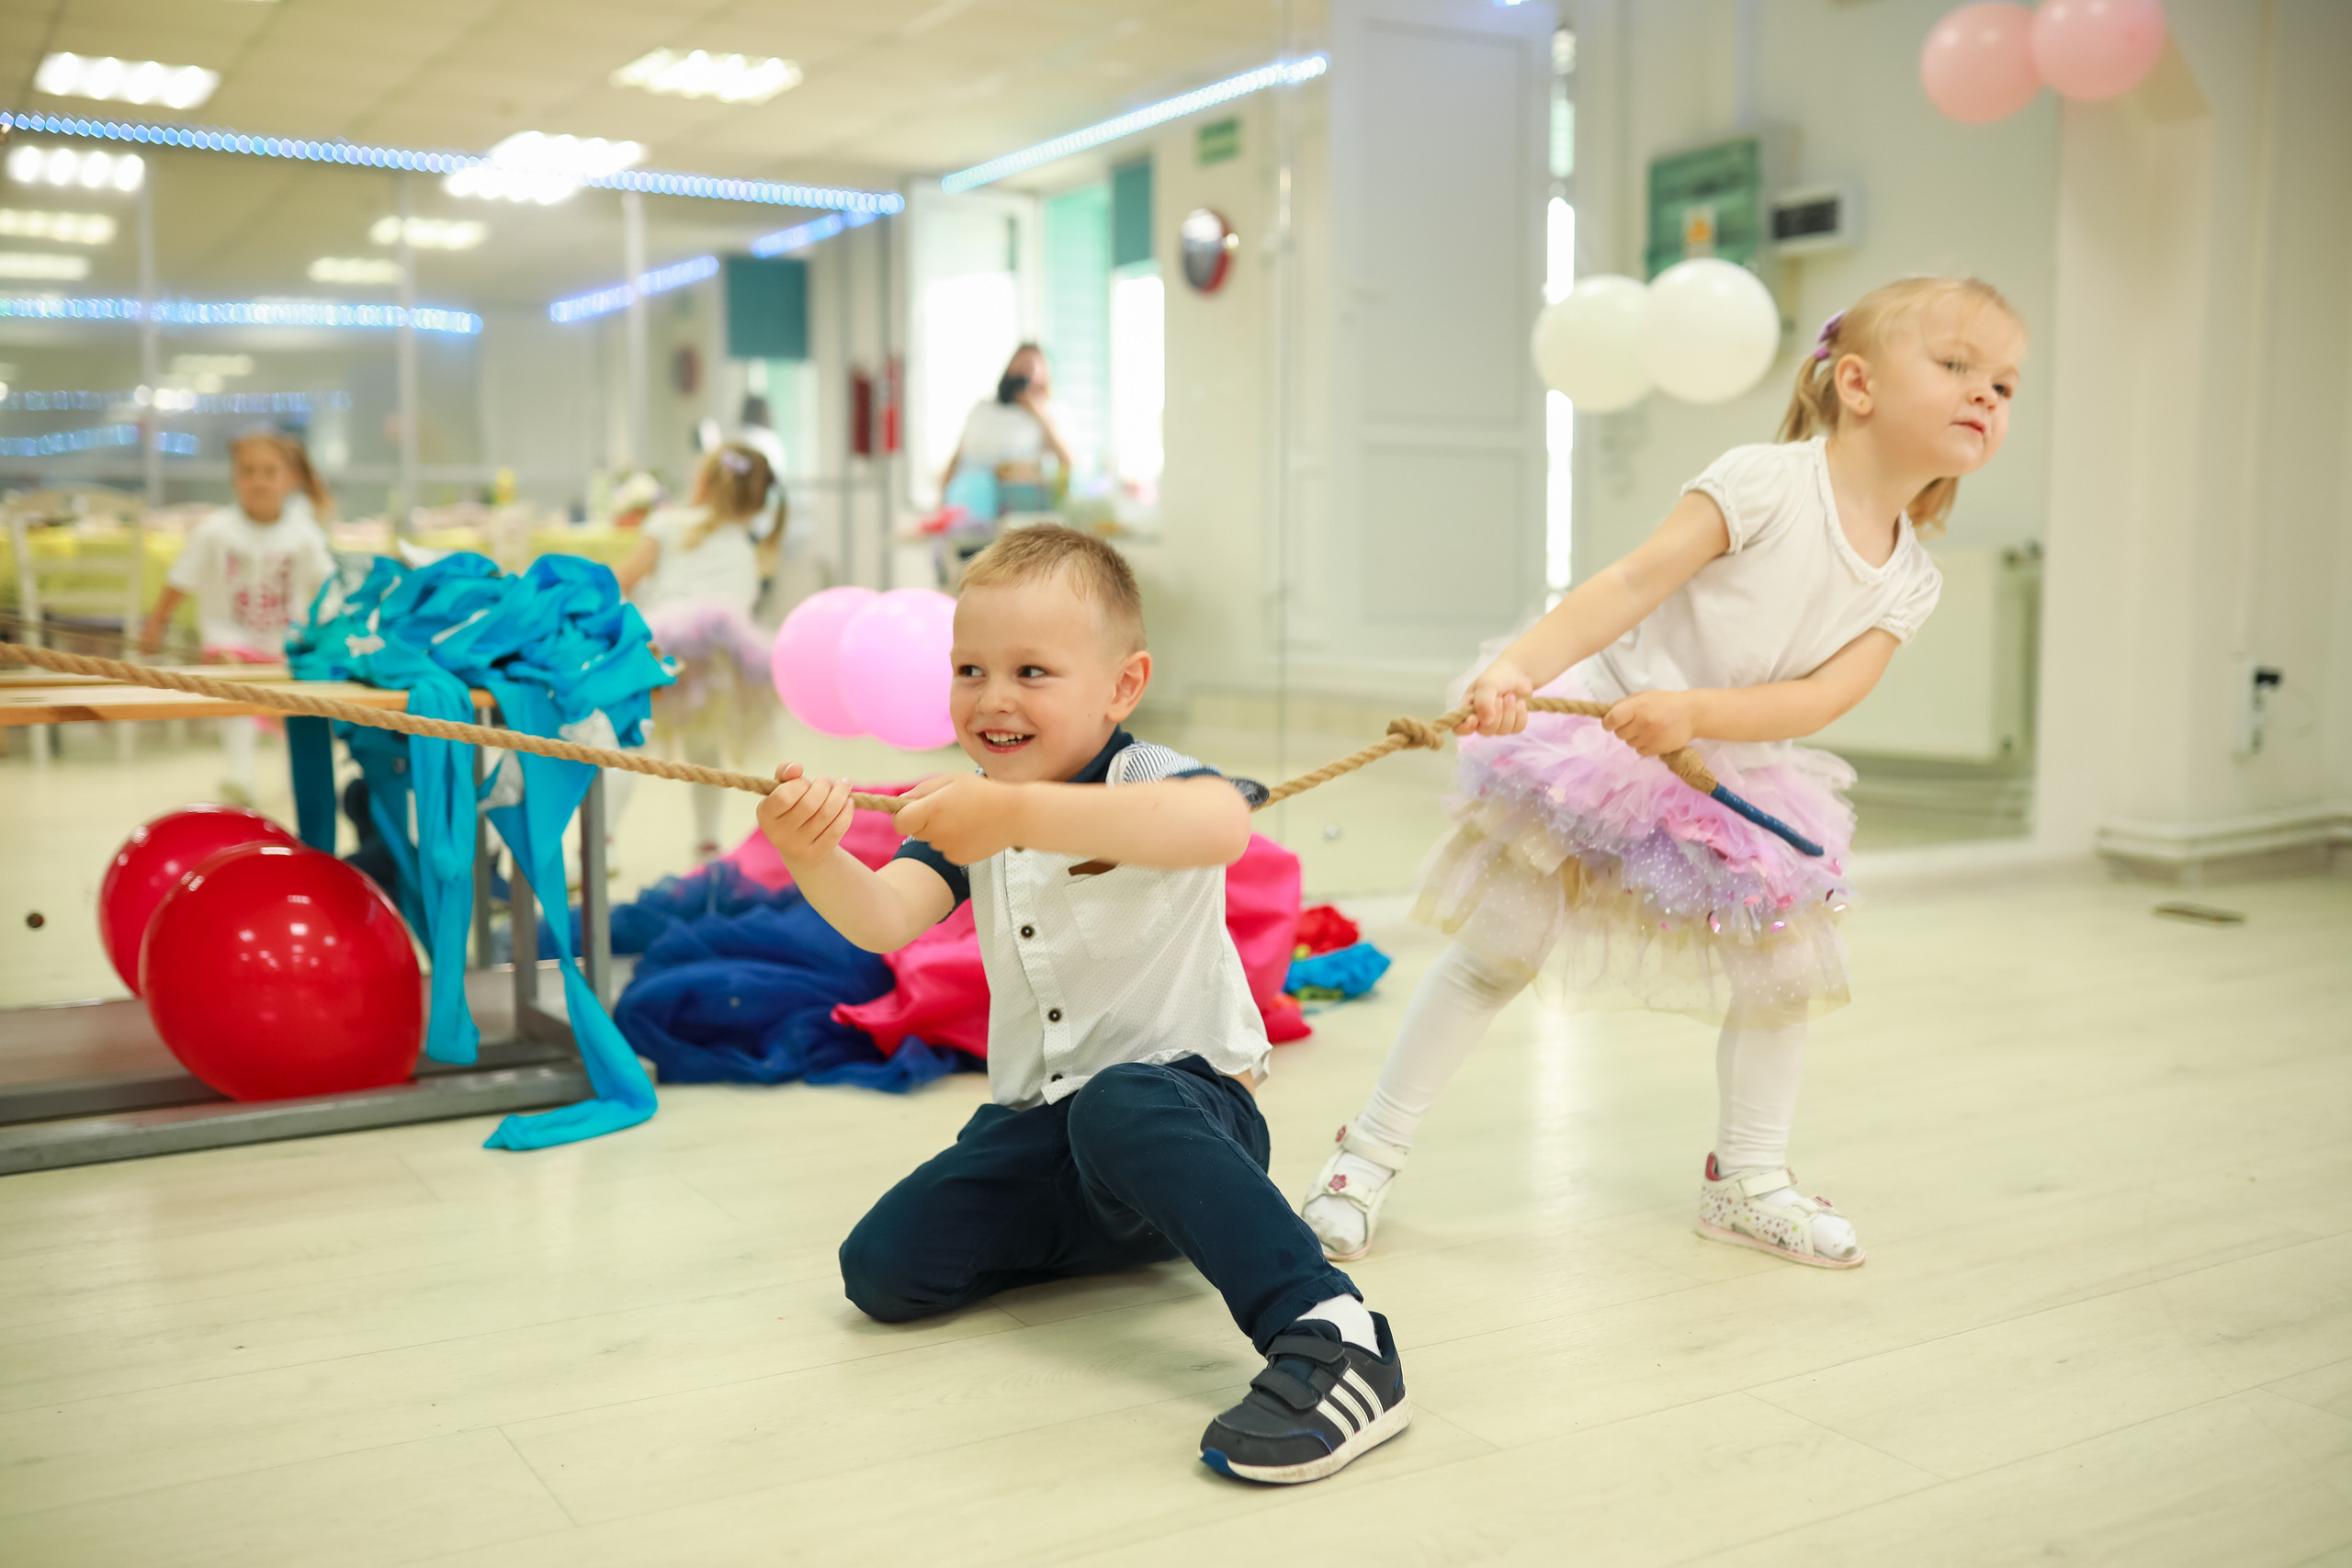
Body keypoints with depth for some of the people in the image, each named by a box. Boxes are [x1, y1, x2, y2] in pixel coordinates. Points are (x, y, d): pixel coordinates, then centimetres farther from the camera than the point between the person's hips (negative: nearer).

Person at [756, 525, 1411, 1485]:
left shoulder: (1146, 782, -14)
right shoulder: (970, 813, 8)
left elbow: (1222, 824, -41)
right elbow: (883, 920, -9)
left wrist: (1017, 814, -49)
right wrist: (814, 856, -31)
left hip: (1182, 1098, -7)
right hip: (1038, 1124, 7)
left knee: (1120, 1105, -39)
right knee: (882, 1268, -5)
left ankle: (1327, 1336, -39)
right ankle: (1121, 1234, 15)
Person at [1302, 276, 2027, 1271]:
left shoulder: (1908, 582, 0)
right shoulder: (1768, 480, -16)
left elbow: (1822, 698, -13)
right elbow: (1633, 581, -24)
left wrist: (1693, 712, -30)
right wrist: (1518, 669, -38)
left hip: (1734, 777, 6)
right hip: (1599, 741, -6)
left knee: (1789, 965, 7)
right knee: (1495, 956, -3)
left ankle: (1747, 1181, 27)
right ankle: (1368, 1155, 9)